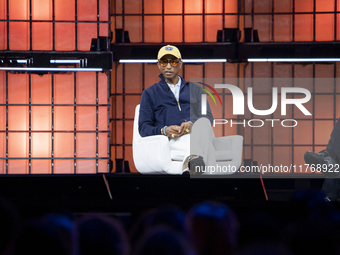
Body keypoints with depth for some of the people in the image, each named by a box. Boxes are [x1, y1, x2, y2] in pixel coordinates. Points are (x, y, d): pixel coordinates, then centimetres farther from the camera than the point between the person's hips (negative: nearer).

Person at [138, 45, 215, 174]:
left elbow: (207, 117, 11)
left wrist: (192, 123, -14)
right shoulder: (149, 94, 24)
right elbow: (143, 128, 12)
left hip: (196, 134, 2)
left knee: (203, 122, -38)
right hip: (172, 140, -2)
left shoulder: (195, 89, 28)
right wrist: (164, 130, -11)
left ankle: (192, 161, -64)